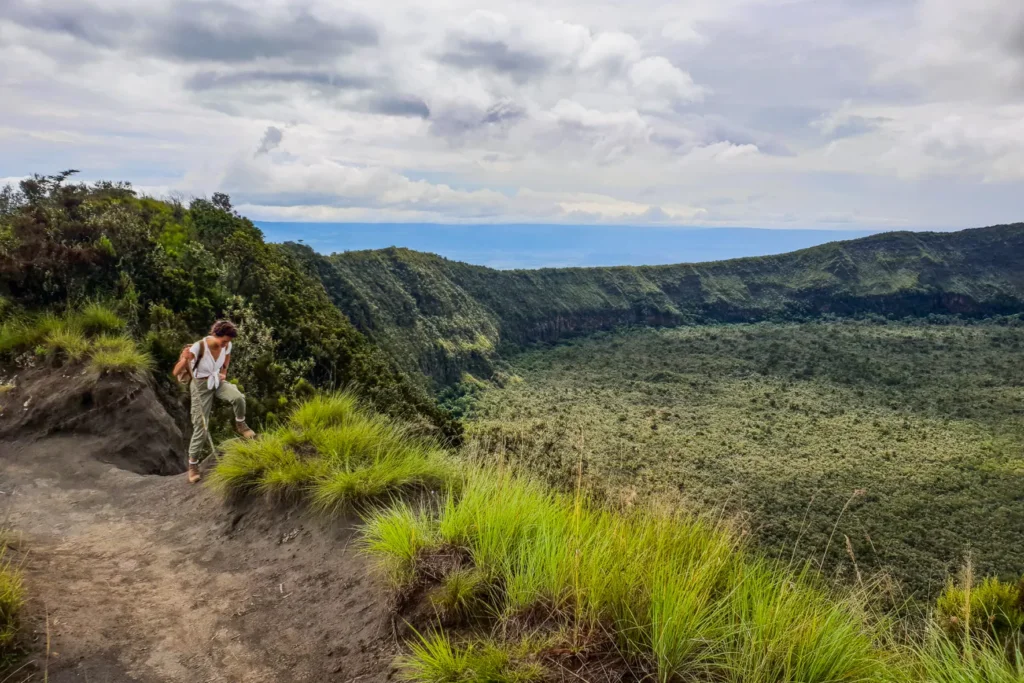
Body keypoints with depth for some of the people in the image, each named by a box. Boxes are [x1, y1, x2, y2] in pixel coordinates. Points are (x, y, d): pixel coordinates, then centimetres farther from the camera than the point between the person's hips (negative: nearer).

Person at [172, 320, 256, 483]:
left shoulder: (227, 346, -14)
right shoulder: (199, 347, -29)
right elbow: (176, 373, -28)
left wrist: (223, 374, 2)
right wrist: (184, 359, -46)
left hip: (218, 381, 3)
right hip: (201, 386, -3)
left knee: (238, 397, -31)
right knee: (201, 427, -4)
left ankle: (240, 425, -2)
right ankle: (193, 464, 15)